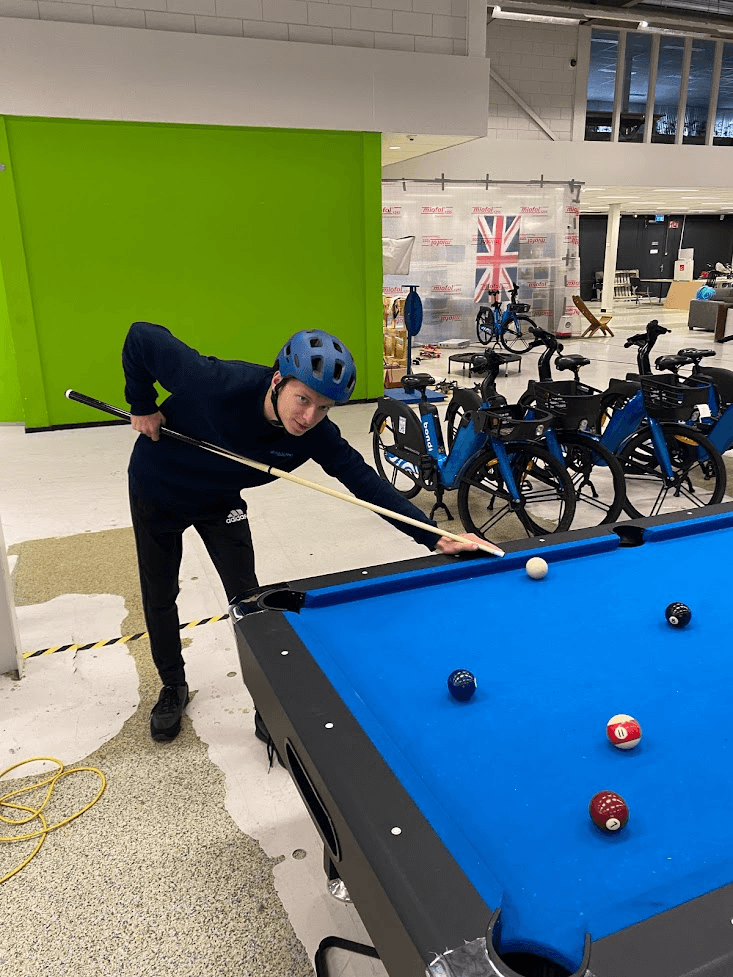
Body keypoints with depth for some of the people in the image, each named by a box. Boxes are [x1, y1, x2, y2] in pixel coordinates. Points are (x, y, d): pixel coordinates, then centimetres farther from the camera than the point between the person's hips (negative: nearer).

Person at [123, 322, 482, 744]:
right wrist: (143, 406, -21)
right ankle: (173, 687, 36)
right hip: (157, 491, -1)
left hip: (219, 502, 2)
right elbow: (142, 337, -28)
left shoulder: (317, 436, -30)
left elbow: (367, 483, -27)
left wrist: (435, 537, -34)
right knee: (160, 596, 11)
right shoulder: (216, 383, -41)